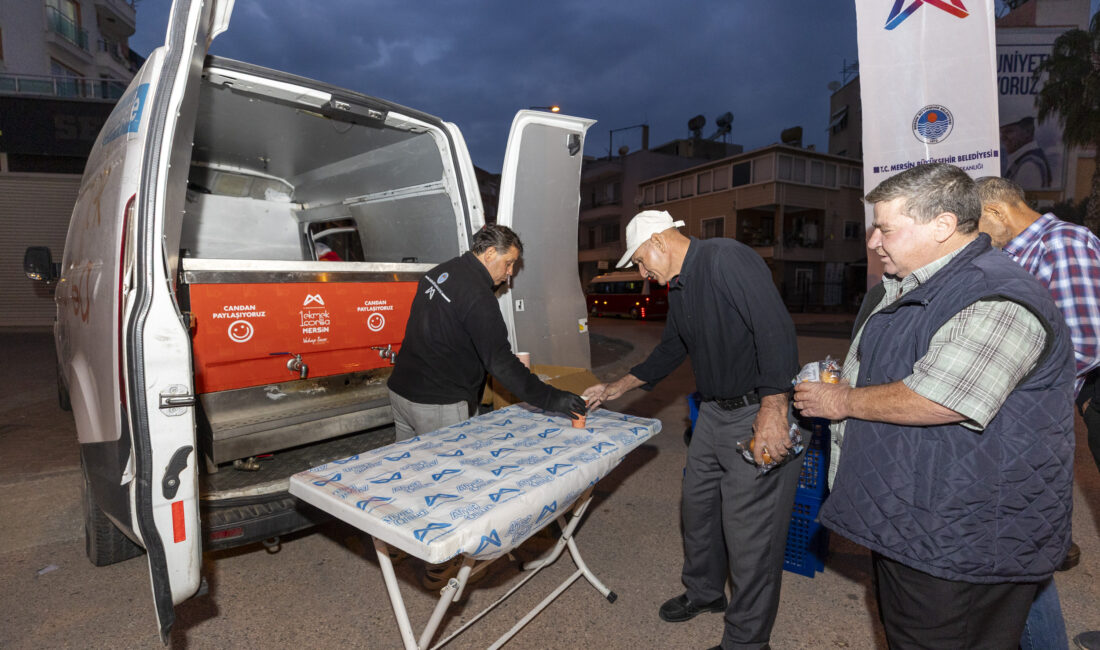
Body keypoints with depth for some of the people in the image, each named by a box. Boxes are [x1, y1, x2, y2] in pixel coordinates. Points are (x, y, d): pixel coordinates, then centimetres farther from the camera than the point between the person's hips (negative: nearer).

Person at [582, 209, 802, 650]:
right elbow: (669, 351, 22)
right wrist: (616, 388, 24)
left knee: (749, 531, 2)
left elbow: (777, 330, -26)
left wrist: (773, 410, -29)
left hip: (762, 415, -9)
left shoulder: (726, 258, -18)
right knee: (697, 506, 20)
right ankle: (705, 592, 44)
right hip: (715, 413, 10)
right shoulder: (679, 290, 12)